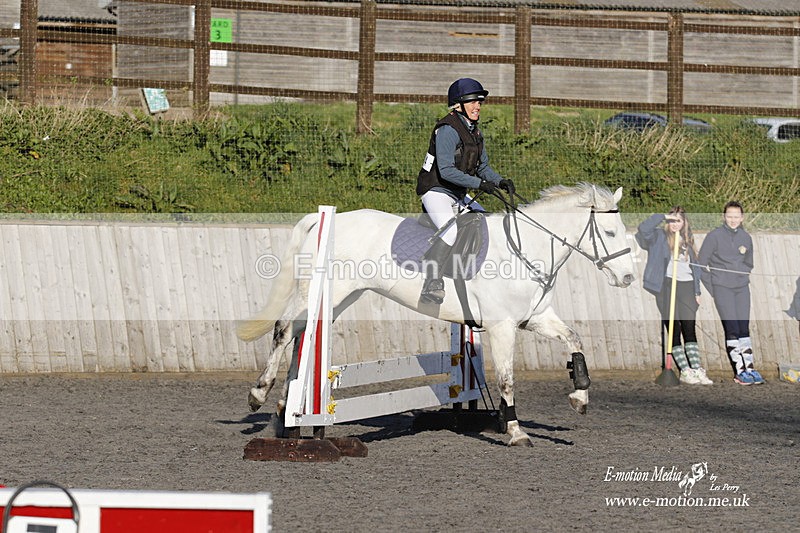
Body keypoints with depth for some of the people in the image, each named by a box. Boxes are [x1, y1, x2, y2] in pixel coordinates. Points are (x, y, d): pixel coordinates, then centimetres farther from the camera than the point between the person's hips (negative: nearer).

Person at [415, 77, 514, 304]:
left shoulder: (474, 131, 9)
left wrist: (499, 181, -5)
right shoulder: (448, 130, -20)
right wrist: (479, 184, -29)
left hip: (458, 194, 10)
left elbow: (483, 166, 15)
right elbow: (446, 171, -27)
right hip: (436, 190, -10)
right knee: (451, 230, -31)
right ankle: (431, 283, -33)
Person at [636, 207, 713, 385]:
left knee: (690, 330, -2)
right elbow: (643, 229, -15)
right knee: (674, 330, -4)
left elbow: (695, 267, 20)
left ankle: (697, 370, -5)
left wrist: (697, 291, 14)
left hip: (687, 286, 4)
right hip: (666, 286, -4)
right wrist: (663, 217, -12)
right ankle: (685, 372, -4)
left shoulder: (687, 241, 18)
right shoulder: (659, 236, 5)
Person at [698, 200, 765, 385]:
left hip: (742, 288, 4)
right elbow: (701, 263, -2)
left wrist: (743, 277, 7)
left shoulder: (746, 238, 10)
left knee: (744, 328, 3)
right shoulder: (714, 236, -4)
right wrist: (711, 288, -4)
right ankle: (739, 372, -8)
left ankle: (749, 368, 6)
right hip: (721, 287, -4)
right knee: (732, 329, -9)